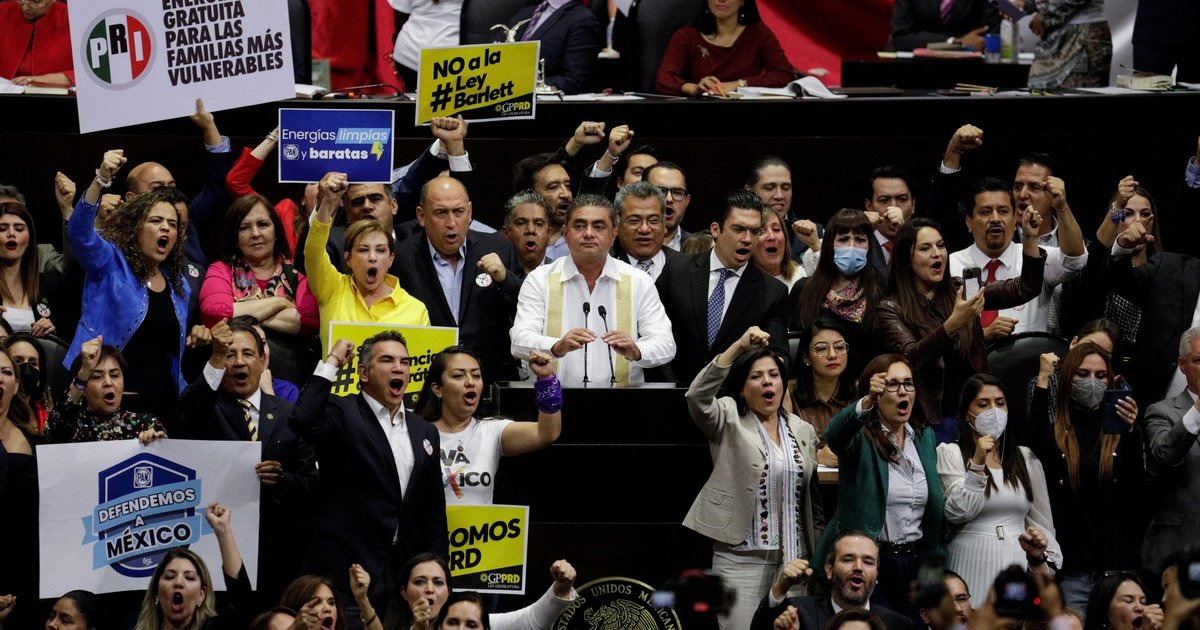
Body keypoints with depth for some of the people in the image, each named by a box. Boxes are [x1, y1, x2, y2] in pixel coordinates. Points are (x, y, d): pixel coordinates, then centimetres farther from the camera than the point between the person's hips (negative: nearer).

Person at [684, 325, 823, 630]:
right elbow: (697, 395, -21)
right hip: (742, 558, -4)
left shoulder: (802, 430, 13)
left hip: (795, 559, 4)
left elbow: (812, 502, 17)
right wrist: (739, 346, -24)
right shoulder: (728, 420, 2)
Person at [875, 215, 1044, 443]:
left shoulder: (959, 292, 9)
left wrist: (1029, 239, -7)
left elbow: (1024, 289, 5)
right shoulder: (890, 310, -3)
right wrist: (954, 323, -30)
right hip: (933, 421, -4)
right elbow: (911, 357, -19)